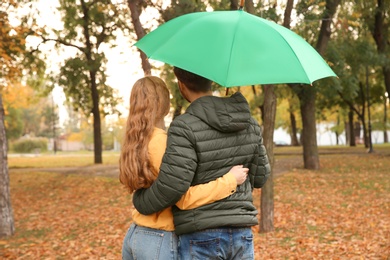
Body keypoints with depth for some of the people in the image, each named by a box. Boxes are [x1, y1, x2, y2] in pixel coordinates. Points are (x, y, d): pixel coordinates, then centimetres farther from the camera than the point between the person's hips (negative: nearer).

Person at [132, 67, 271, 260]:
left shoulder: (185, 127, -16)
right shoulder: (248, 122, 4)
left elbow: (171, 185, -21)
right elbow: (260, 177, 10)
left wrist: (140, 202, -3)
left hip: (201, 238, -6)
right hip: (241, 235, 6)